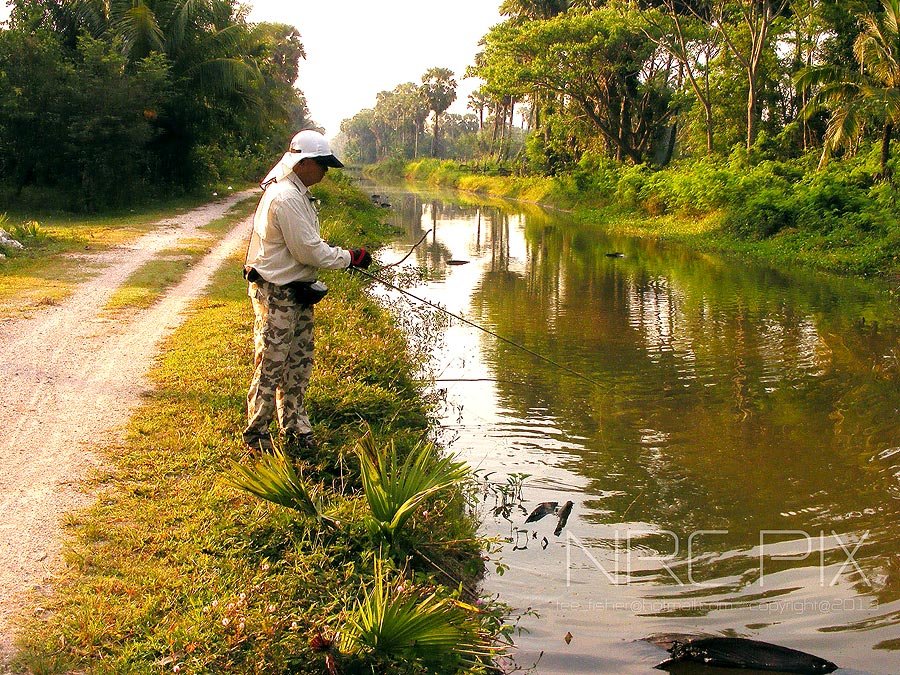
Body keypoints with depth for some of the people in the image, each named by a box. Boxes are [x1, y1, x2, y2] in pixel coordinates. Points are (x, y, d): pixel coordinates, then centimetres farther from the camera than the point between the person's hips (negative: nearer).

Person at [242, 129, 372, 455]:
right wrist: (350, 258, -12)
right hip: (276, 295, -10)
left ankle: (296, 431, 24)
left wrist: (340, 254, 8)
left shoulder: (297, 194, 14)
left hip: (296, 293, 10)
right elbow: (309, 251, -21)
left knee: (299, 365, 14)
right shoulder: (285, 198, -20)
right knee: (271, 366, -1)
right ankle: (256, 433, 12)